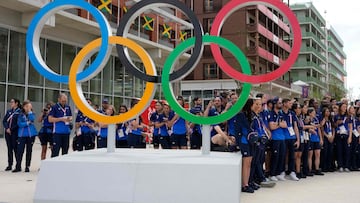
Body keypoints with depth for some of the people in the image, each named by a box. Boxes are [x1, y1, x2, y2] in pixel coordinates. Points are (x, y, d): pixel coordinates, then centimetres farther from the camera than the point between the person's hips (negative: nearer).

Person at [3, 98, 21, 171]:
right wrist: (7, 128, -6)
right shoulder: (9, 111, 14)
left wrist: (11, 129, -13)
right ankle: (10, 165, 14)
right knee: (9, 149, 9)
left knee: (15, 148, -4)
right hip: (7, 132, 6)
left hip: (15, 133, -6)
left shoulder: (19, 112, -6)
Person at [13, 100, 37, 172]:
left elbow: (32, 119, -17)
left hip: (31, 134, 1)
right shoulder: (20, 115, 5)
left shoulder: (32, 114, 6)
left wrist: (30, 110, -12)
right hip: (22, 135, -1)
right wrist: (27, 123, -14)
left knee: (29, 151, 5)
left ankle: (27, 167, 11)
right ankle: (18, 167, 2)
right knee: (20, 151, -5)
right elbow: (19, 124, -7)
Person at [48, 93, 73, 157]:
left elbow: (71, 116, 22)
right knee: (55, 151, -6)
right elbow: (50, 119, -11)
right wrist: (61, 119, -17)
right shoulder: (54, 107, -6)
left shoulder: (68, 107, 11)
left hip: (66, 132, 6)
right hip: (57, 132, -6)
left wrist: (70, 119, -2)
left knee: (65, 150, 11)